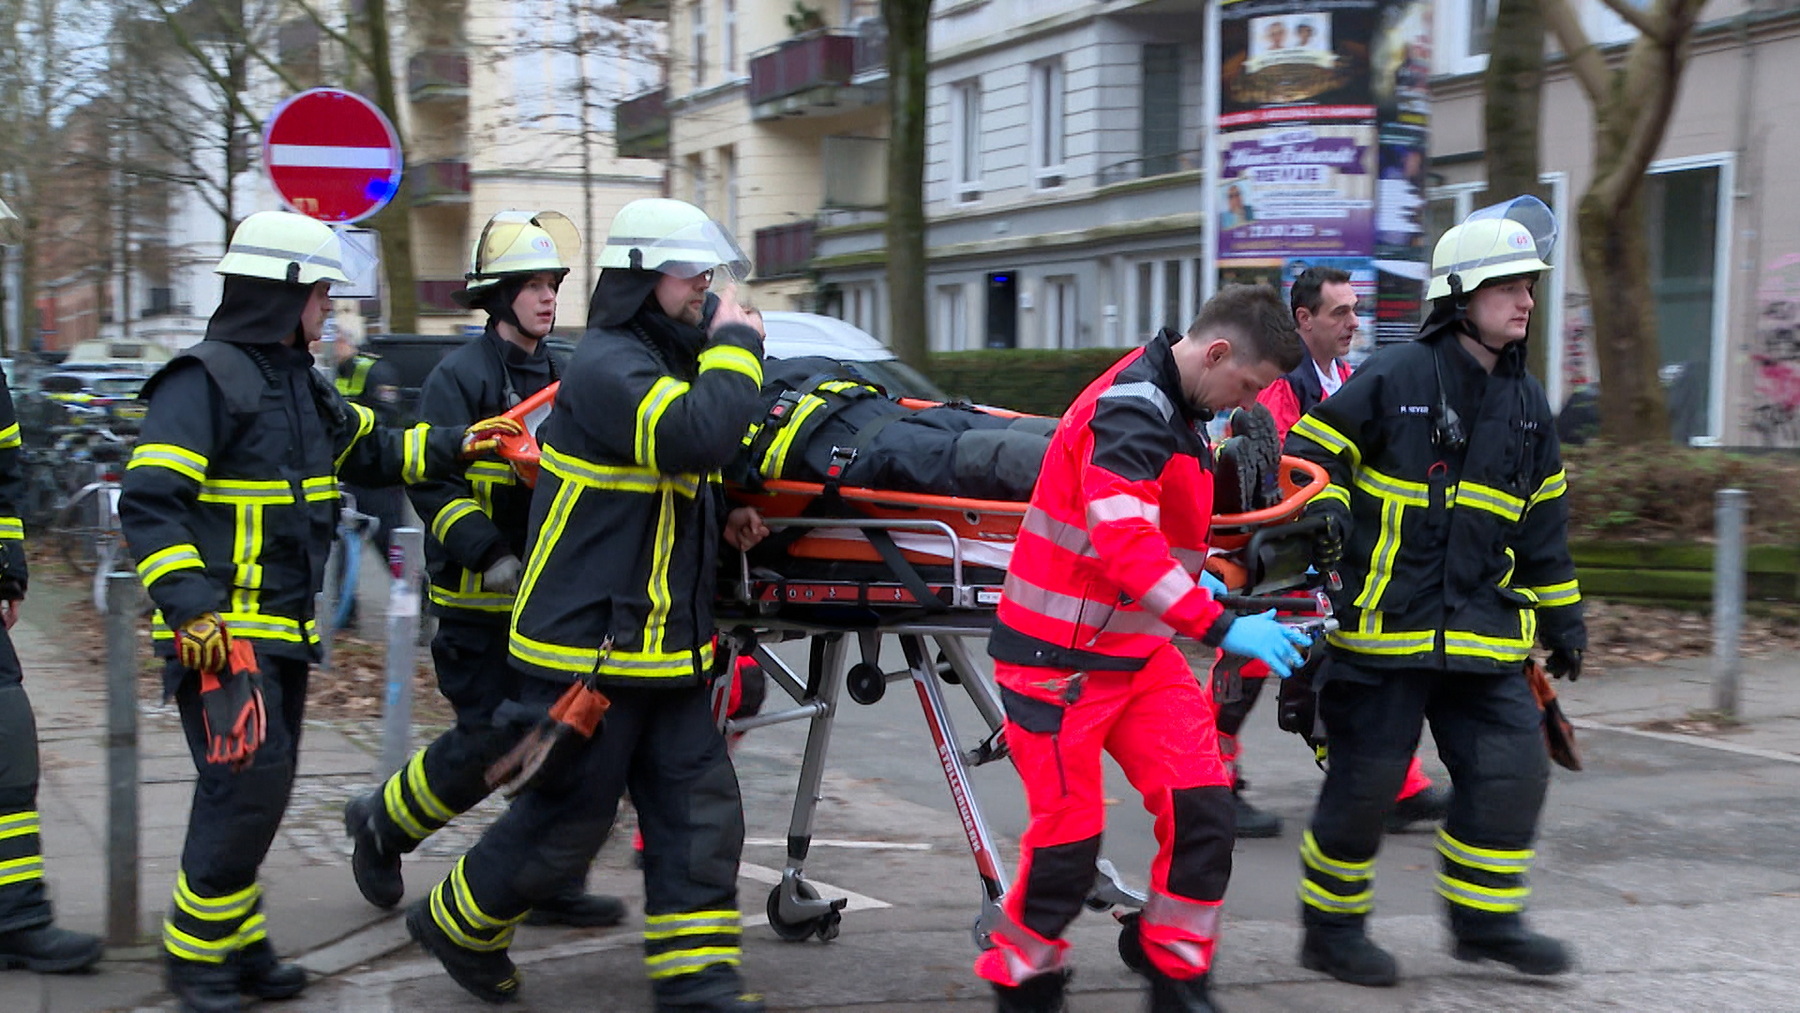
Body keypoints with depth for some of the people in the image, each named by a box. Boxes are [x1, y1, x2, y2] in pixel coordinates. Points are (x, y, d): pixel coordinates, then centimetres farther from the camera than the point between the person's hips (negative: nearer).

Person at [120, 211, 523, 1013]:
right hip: (221, 633, -9)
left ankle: (236, 942, 24)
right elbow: (148, 503, -19)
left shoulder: (301, 384, 14)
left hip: (285, 629, 9)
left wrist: (454, 445, 13)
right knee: (246, 783, -12)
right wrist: (192, 609, -25)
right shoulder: (204, 381, -14)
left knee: (264, 789, 13)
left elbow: (373, 452, 26)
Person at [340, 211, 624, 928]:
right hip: (479, 601, -7)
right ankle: (382, 823, 18)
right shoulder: (461, 377, -8)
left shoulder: (561, 378, 15)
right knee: (489, 738, -7)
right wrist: (491, 556, -25)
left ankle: (552, 885, 15)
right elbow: (430, 480, -16)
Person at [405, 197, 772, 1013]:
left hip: (663, 646, 9)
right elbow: (701, 436, -33)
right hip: (589, 647, -9)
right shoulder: (607, 365, -17)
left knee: (699, 809, 5)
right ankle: (456, 923, 27)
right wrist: (736, 344, -19)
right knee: (568, 817, 3)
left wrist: (722, 518, 8)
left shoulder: (662, 360, 15)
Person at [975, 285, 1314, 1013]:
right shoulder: (1131, 409, -21)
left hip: (1140, 649, 8)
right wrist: (1221, 627, -36)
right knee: (1070, 838, -1)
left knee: (1203, 809, -2)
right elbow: (1125, 546, -33)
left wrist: (1192, 575, 17)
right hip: (1061, 654, -8)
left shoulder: (1176, 409, 9)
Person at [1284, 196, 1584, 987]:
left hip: (1484, 631, 6)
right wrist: (1322, 510, -22)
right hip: (1384, 625, -6)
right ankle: (1331, 929, 18)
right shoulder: (1393, 378, -8)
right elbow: (1311, 451, -3)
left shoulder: (1527, 403, 12)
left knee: (1511, 768, 1)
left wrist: (1561, 616, 21)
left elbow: (1542, 519, 20)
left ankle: (1484, 920, 19)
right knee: (1364, 780, 0)